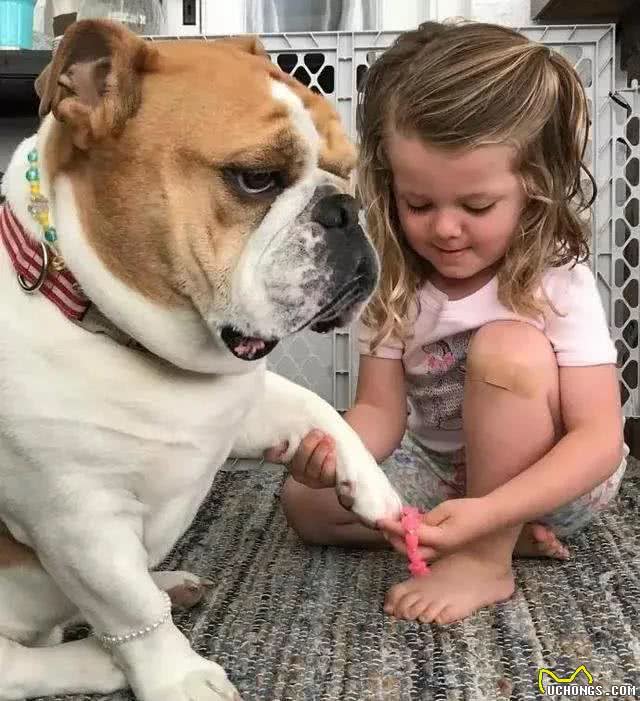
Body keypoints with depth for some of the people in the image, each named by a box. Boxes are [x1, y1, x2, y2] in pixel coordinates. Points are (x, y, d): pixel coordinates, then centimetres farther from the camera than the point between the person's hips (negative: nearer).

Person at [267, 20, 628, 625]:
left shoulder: (559, 283, -23)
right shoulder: (393, 283, -10)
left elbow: (600, 438, -28)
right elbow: (381, 410, -11)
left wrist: (487, 512, -42)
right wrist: (337, 454, -36)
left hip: (548, 483, -5)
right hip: (445, 472, 6)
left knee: (508, 347, -32)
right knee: (303, 502, -8)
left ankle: (487, 558, -19)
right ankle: (511, 536, -9)